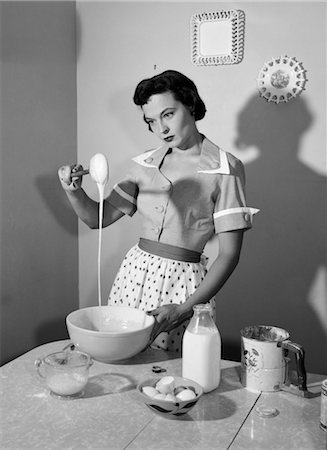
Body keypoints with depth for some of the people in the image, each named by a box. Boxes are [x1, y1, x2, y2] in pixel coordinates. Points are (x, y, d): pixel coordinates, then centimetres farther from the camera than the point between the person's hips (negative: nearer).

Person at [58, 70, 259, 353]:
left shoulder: (225, 169, -9)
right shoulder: (145, 165, 5)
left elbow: (229, 254, -11)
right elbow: (97, 218, 9)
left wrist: (185, 310, -18)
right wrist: (74, 191, -12)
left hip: (184, 284, -4)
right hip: (135, 273, 4)